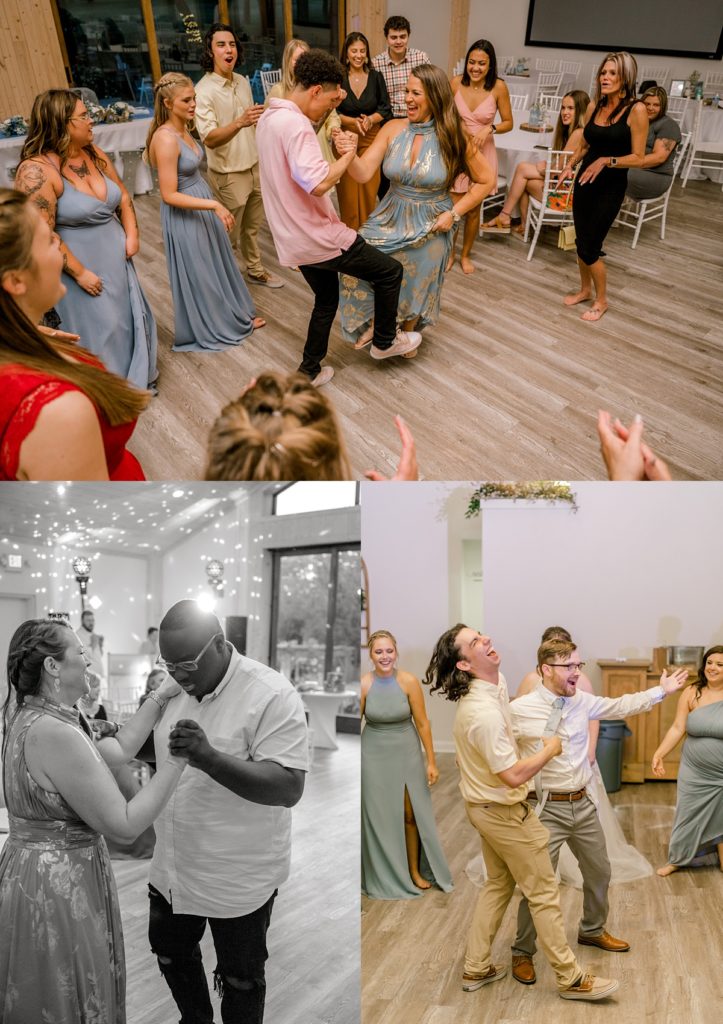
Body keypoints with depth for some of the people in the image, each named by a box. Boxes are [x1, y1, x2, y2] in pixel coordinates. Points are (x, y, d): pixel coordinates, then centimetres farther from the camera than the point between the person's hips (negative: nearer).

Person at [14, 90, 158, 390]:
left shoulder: (94, 154, 1)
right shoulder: (37, 171, -21)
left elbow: (123, 195, 12)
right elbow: (43, 235, -23)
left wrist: (131, 235, -1)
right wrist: (80, 273, -20)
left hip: (117, 257, 7)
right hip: (81, 265, -7)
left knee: (128, 316, 18)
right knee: (99, 327, 4)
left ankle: (136, 375, 38)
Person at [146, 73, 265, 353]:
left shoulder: (183, 130, 3)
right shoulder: (166, 139, -24)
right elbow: (169, 195, -26)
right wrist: (215, 205, -27)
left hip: (204, 206, 9)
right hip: (185, 215, -9)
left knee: (219, 263, 20)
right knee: (199, 274, 7)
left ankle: (236, 316, 38)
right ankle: (209, 329, 25)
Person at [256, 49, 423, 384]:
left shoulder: (269, 117, 9)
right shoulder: (295, 124, -22)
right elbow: (318, 183, -33)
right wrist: (348, 154, -16)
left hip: (294, 239, 10)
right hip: (318, 238, -10)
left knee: (326, 300, 25)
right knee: (390, 271, 5)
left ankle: (309, 371, 29)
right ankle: (385, 341, 23)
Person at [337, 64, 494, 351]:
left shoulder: (452, 138, -13)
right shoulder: (393, 129, -8)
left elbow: (486, 180, -4)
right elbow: (363, 173, -14)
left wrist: (454, 213, -12)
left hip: (430, 227, -2)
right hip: (391, 218, 2)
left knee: (415, 288, 12)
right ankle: (374, 324, 18)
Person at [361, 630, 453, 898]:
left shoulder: (409, 681, -15)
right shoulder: (363, 684, -15)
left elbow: (422, 723, -8)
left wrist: (431, 761, -5)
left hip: (406, 753, 0)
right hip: (374, 755, 0)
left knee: (412, 814, 9)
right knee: (379, 816, 11)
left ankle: (415, 870, 31)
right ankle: (383, 877, 30)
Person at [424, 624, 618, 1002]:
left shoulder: (491, 685, -3)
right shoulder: (484, 712, -33)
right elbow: (514, 776, -30)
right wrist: (550, 749, -15)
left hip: (485, 805, 9)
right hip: (504, 811, -9)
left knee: (498, 884, 22)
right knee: (544, 893, 7)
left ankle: (476, 968, 33)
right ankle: (570, 978, 23)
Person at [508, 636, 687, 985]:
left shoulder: (583, 702, 0)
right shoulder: (519, 710, -17)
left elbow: (621, 706, 12)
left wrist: (661, 690, 14)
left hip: (583, 803, 7)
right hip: (547, 808, -6)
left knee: (599, 871, 23)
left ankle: (592, 930, 51)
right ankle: (522, 952, 23)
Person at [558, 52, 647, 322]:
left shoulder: (636, 110, -12)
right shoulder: (594, 106, 4)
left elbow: (638, 158, -12)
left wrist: (607, 161, -23)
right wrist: (569, 166, 1)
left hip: (611, 187, -5)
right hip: (584, 181, 5)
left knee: (589, 248, -4)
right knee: (581, 242, 12)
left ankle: (601, 300, 17)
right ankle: (585, 289, 34)